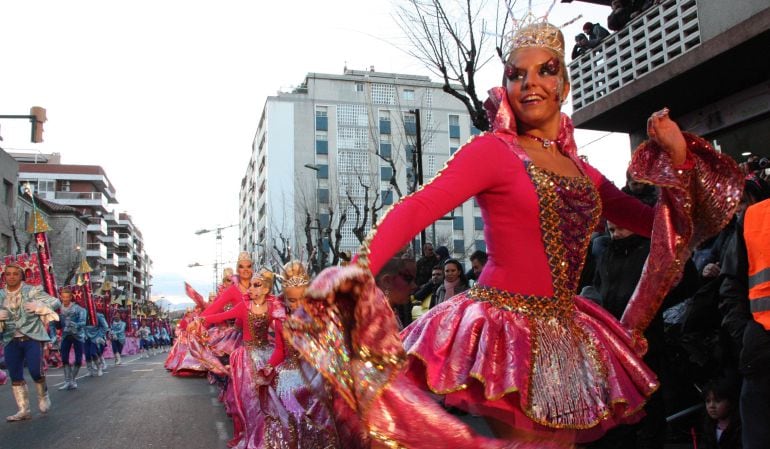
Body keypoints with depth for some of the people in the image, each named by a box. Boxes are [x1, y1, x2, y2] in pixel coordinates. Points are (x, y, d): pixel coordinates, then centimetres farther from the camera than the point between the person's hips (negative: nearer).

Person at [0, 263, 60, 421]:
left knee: (35, 371, -13)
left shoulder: (32, 291, -3)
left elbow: (56, 302, -7)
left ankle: (43, 396, 17)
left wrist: (39, 306, -24)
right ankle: (23, 410, 16)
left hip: (32, 338, -4)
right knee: (15, 376, 4)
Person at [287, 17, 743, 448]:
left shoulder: (581, 171, 12)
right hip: (507, 332, -6)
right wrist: (359, 267, -35)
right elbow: (420, 206, -21)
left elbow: (658, 222, 18)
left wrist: (677, 157, 4)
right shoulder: (492, 150, -6)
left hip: (564, 337, 7)